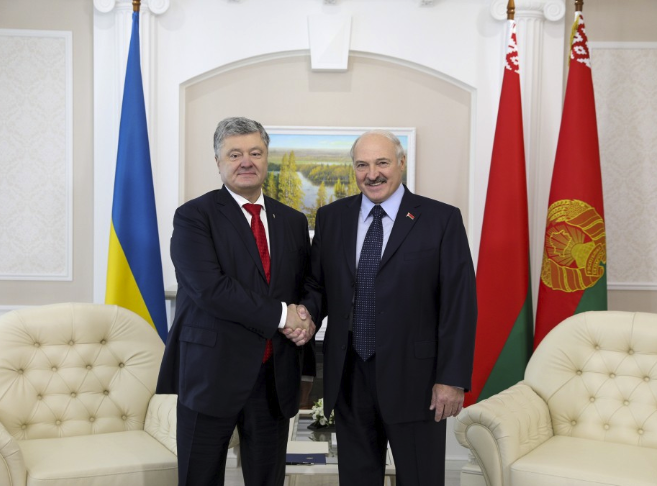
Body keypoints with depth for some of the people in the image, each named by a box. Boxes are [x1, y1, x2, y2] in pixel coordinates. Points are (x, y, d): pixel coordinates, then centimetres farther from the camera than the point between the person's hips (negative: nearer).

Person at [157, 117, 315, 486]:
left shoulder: (293, 221, 11)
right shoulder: (194, 216, -5)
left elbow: (308, 287, 14)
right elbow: (209, 288, -18)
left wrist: (306, 323, -8)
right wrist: (280, 316, -17)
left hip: (276, 377, 4)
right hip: (211, 373, -4)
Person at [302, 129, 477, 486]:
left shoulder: (441, 220, -5)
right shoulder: (331, 217, 7)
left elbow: (459, 304, -7)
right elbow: (317, 283, 12)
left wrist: (452, 378, -10)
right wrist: (308, 314, -10)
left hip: (413, 376, -3)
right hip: (348, 376, 3)